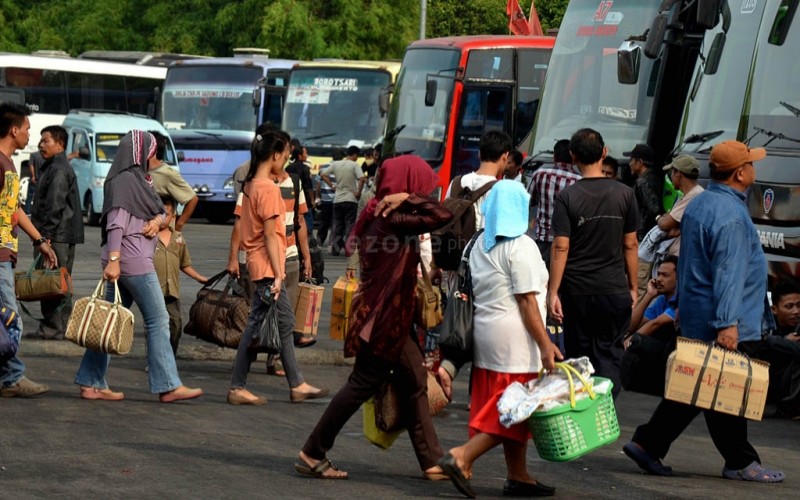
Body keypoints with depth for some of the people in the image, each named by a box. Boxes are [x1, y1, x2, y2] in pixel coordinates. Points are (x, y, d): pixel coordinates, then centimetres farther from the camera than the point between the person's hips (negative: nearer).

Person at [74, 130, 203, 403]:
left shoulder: (138, 179, 20)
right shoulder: (124, 180, -10)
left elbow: (161, 213, 23)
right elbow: (116, 222, -19)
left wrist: (158, 221, 0)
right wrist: (113, 260, -26)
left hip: (135, 260, 10)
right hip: (133, 260, -10)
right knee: (158, 320, -5)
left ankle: (91, 383, 8)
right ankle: (168, 386, -2)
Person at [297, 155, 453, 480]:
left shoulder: (381, 214, 7)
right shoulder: (393, 219, -21)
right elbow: (443, 216, -28)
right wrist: (406, 198, -19)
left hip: (389, 315, 10)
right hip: (382, 316, -10)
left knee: (414, 380, 12)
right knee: (364, 383, -2)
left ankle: (431, 461, 18)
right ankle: (313, 455, 7)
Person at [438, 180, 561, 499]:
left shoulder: (481, 244, 13)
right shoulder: (521, 246, -11)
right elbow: (527, 301, -15)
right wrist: (545, 345, -14)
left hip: (486, 335, 9)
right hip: (515, 340, -9)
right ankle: (462, 457, -13)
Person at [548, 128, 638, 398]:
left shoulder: (567, 197, -7)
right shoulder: (624, 194, -2)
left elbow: (561, 248, -10)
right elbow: (630, 245, 2)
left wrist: (553, 292, -7)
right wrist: (633, 287, 12)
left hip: (577, 291, -1)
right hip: (614, 290, 1)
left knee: (579, 358, 11)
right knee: (609, 357, 4)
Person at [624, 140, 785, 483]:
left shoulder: (699, 205, 13)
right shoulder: (731, 216, -19)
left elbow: (688, 262, 22)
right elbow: (728, 273, -24)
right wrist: (727, 323, -26)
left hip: (695, 316, 10)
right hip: (719, 320, -10)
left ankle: (647, 444, 12)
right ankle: (740, 462, 8)